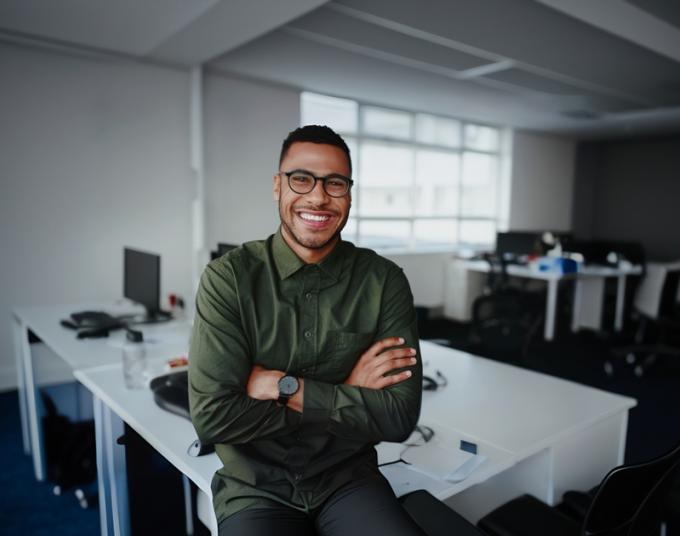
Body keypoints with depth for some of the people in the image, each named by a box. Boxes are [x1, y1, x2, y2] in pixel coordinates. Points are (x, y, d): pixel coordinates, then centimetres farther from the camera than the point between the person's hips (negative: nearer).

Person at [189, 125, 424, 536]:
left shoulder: (385, 281, -8)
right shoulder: (228, 279, -12)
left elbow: (400, 416, -13)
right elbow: (212, 417, -17)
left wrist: (285, 387, -19)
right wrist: (345, 394, -16)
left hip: (349, 481, 2)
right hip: (256, 489, -1)